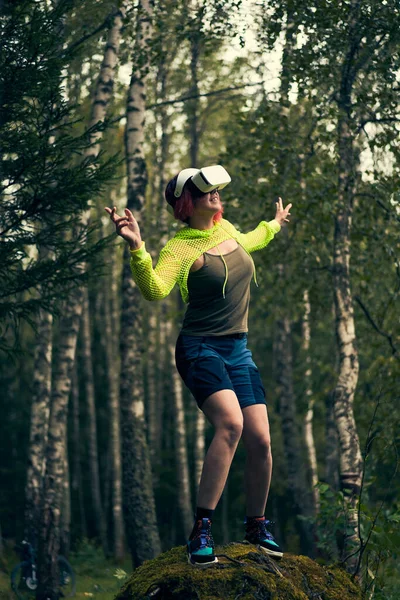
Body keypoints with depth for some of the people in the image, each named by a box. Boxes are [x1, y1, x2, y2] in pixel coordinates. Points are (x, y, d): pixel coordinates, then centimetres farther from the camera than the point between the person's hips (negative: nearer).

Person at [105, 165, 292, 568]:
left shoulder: (226, 229, 11)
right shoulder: (180, 248, -11)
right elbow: (154, 290, -29)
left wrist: (273, 225, 50)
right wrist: (136, 247, -41)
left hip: (238, 351, 7)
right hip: (200, 349, -7)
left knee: (260, 440, -3)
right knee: (230, 423, -30)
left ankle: (256, 525, 21)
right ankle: (200, 531, -26)